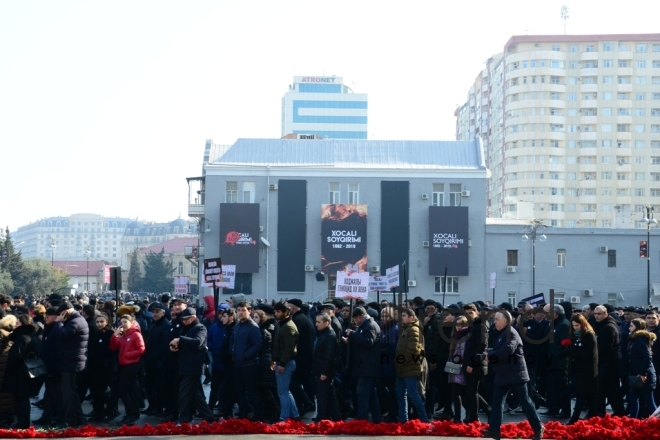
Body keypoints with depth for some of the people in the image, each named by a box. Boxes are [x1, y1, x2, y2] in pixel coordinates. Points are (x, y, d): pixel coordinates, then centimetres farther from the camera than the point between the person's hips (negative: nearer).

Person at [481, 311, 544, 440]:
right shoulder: (501, 333, 14)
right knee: (497, 401, 3)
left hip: (515, 374, -9)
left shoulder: (511, 333, -15)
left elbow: (508, 350, -28)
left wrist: (490, 356, -20)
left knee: (524, 402, -2)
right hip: (503, 374, 9)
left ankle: (538, 428, 8)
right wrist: (490, 354, -1)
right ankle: (494, 429, 2)